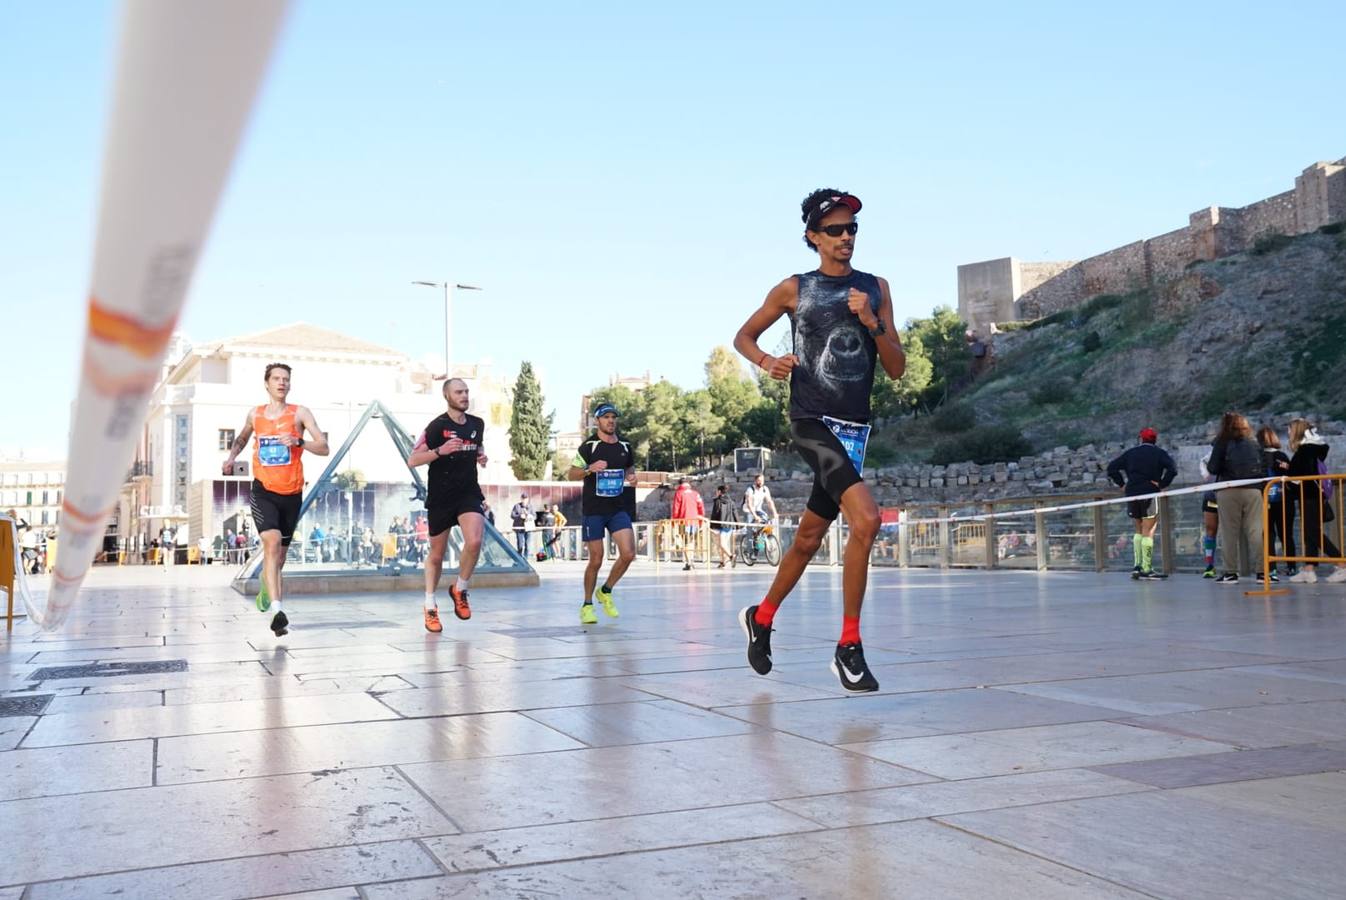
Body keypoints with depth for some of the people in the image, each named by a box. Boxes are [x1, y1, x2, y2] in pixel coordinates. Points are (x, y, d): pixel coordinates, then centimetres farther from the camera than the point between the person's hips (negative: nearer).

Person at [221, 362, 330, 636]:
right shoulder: (255, 414, 7)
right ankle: (277, 611, -30)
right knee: (272, 544, -22)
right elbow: (242, 437, 30)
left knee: (280, 554, 12)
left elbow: (324, 448, -8)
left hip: (292, 493, 1)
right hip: (263, 490, -1)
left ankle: (266, 590, 43)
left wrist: (298, 441, -24)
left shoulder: (299, 413, -1)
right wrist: (231, 457, 12)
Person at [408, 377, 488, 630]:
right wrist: (439, 451, -25)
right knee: (436, 555, 8)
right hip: (440, 498, -3)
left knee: (474, 541, -23)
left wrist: (481, 457, 5)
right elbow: (413, 460, -11)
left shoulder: (477, 424, 7)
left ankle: (459, 590, 2)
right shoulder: (437, 426, -9)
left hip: (469, 494, 3)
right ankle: (430, 607, 26)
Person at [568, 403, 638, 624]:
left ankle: (606, 591, 15)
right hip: (593, 510, -4)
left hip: (618, 509, 4)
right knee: (596, 560, -1)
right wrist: (590, 469, -22)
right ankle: (587, 605, 18)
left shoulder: (625, 446, 8)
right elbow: (571, 474, -4)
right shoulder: (589, 446, -6)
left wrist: (631, 476, 2)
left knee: (628, 554, -9)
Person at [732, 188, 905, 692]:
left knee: (809, 537, 13)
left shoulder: (875, 289, 11)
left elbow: (896, 369, 8)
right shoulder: (793, 290, 3)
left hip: (854, 428, 4)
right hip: (811, 420, -4)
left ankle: (761, 618, 36)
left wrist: (872, 323, -9)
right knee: (866, 519, -24)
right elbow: (744, 336, 15)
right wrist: (766, 362, -6)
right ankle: (849, 648, -14)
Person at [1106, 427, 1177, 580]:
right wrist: (1161, 485, -6)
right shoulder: (1159, 453, 3)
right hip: (1149, 494, -4)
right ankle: (1146, 569, -6)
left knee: (1139, 530, 16)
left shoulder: (1131, 453, 12)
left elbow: (1112, 467, 10)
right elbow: (1172, 469, -13)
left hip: (1132, 495, 4)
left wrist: (1122, 484, 9)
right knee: (1148, 532, -2)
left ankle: (1137, 565, 8)